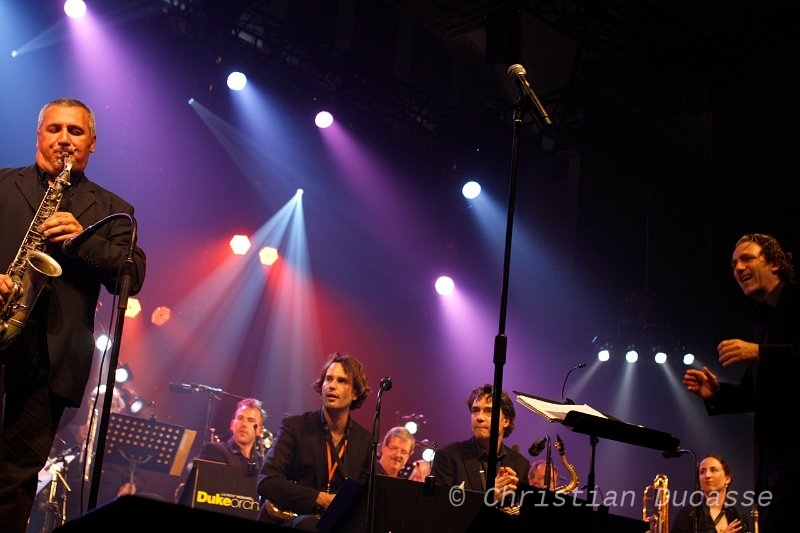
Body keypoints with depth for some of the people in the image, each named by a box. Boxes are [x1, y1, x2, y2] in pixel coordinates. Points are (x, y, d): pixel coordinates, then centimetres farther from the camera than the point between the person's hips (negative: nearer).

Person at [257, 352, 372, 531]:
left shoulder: (365, 440, 8)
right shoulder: (294, 426, -2)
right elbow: (267, 482, -13)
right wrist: (321, 499, -22)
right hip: (287, 521, -4)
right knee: (309, 525, -38)